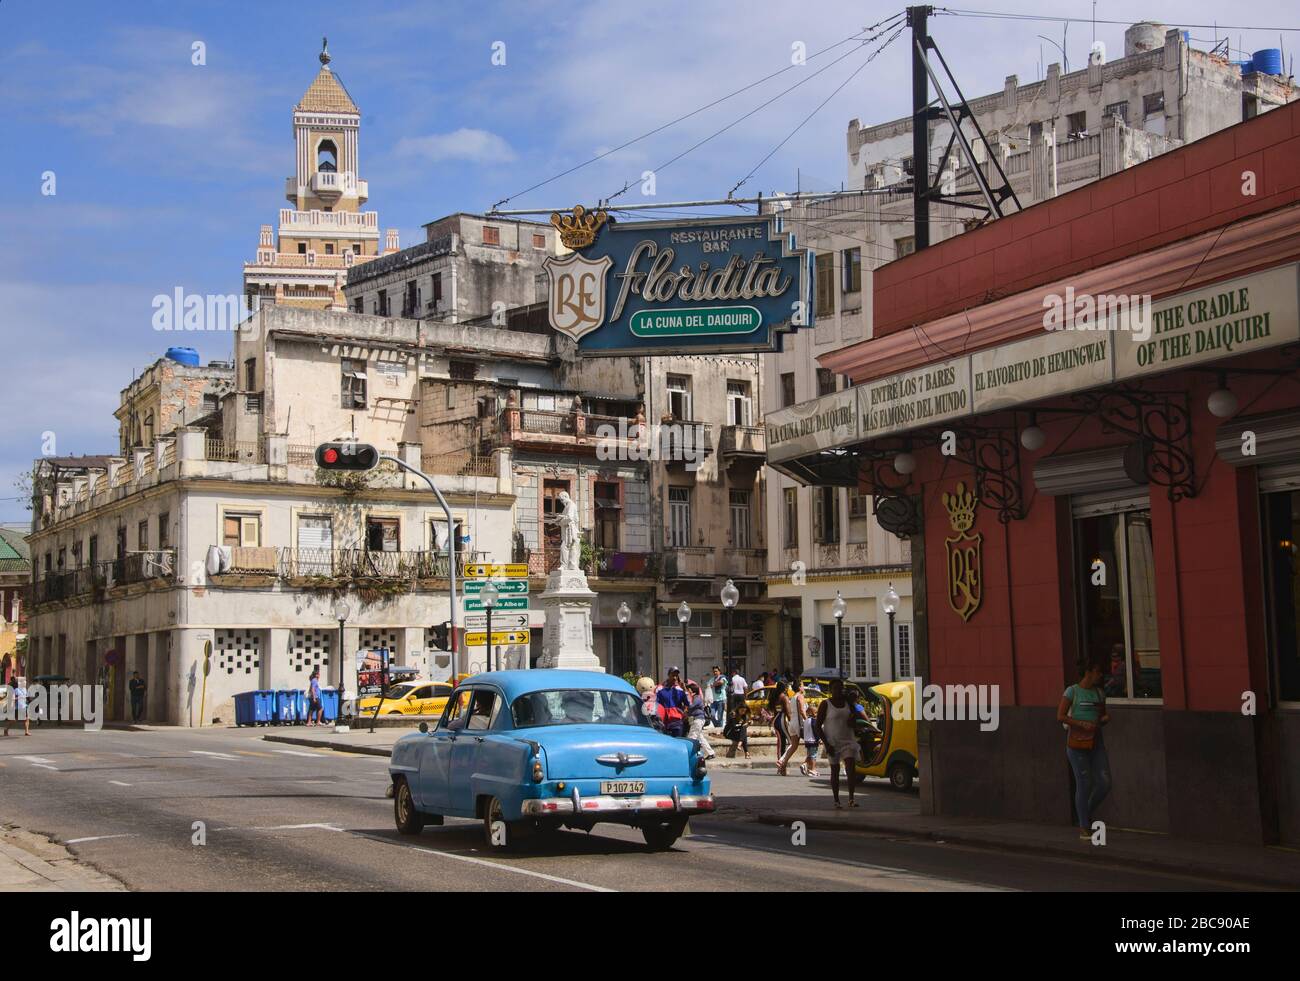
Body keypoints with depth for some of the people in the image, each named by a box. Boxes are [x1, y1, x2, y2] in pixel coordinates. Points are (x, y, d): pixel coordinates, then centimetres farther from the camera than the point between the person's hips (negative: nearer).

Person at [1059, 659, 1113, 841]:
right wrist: (1083, 724, -22)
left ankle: (1088, 813, 23)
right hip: (1077, 744, -5)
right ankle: (1084, 828, 10)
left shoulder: (1099, 692, 11)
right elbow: (1060, 717, -11)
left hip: (1096, 744, 5)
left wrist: (1106, 718, -5)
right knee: (1084, 785, -5)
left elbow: (1103, 717, 19)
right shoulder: (1071, 691, -6)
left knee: (1105, 784, -5)